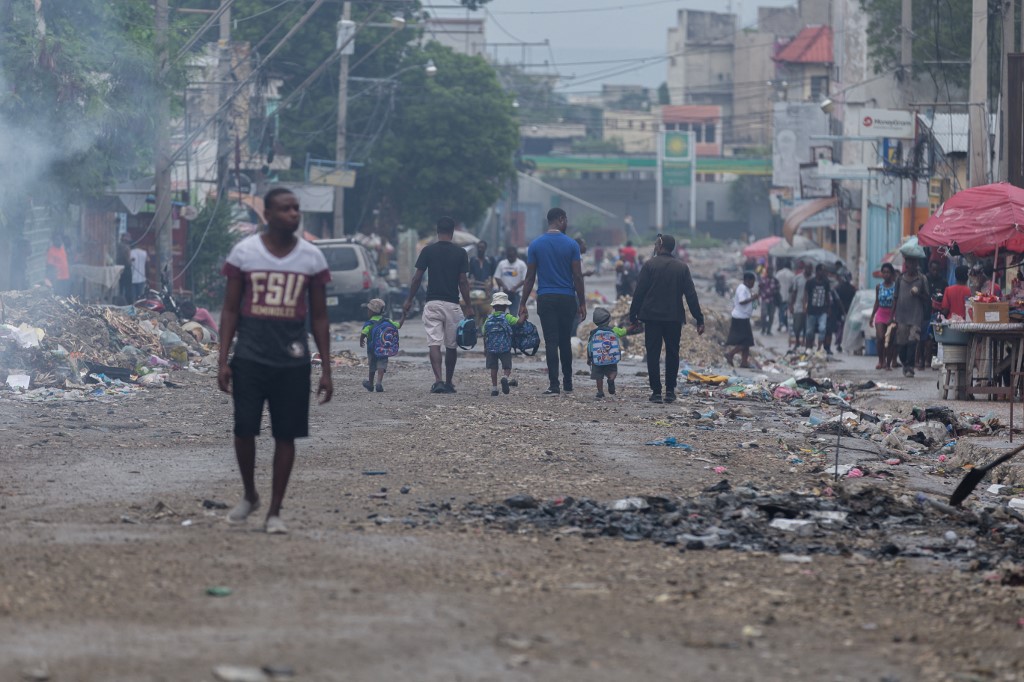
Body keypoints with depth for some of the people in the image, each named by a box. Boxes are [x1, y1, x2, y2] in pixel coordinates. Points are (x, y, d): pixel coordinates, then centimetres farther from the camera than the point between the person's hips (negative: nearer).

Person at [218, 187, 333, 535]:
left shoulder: (312, 258, 2)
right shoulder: (244, 252, -2)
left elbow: (319, 317, 7)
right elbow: (230, 309, 2)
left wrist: (326, 369, 3)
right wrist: (223, 360, -5)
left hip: (293, 360, 1)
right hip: (250, 358, -1)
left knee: (286, 436, 2)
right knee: (244, 430, -3)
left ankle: (275, 512, 11)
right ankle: (249, 496, 22)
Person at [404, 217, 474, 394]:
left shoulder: (428, 251, -1)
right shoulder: (460, 253, -1)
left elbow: (417, 278, -1)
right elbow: (463, 281, -3)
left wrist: (409, 300, 10)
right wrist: (468, 306, 4)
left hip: (432, 303, 0)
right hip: (452, 304, 0)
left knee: (434, 343, -5)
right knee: (451, 346, 12)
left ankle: (438, 380, -21)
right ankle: (449, 383, 19)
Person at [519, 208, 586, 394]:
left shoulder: (536, 245, 0)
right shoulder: (571, 245, -3)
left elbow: (530, 277, 1)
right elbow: (577, 276, -3)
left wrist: (523, 304, 6)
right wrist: (582, 303, 4)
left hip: (545, 299, 0)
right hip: (567, 298, 0)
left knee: (551, 342, -3)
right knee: (565, 341, 13)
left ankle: (554, 384, -11)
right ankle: (568, 383, 19)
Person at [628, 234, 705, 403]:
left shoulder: (650, 265, -5)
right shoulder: (682, 267, 3)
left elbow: (639, 292, -6)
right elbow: (691, 295, 2)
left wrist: (633, 315, 0)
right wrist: (699, 319, 4)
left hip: (652, 316, -2)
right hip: (674, 318, 2)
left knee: (653, 354, 2)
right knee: (672, 354, 12)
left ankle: (656, 392, -3)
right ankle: (670, 391, 9)